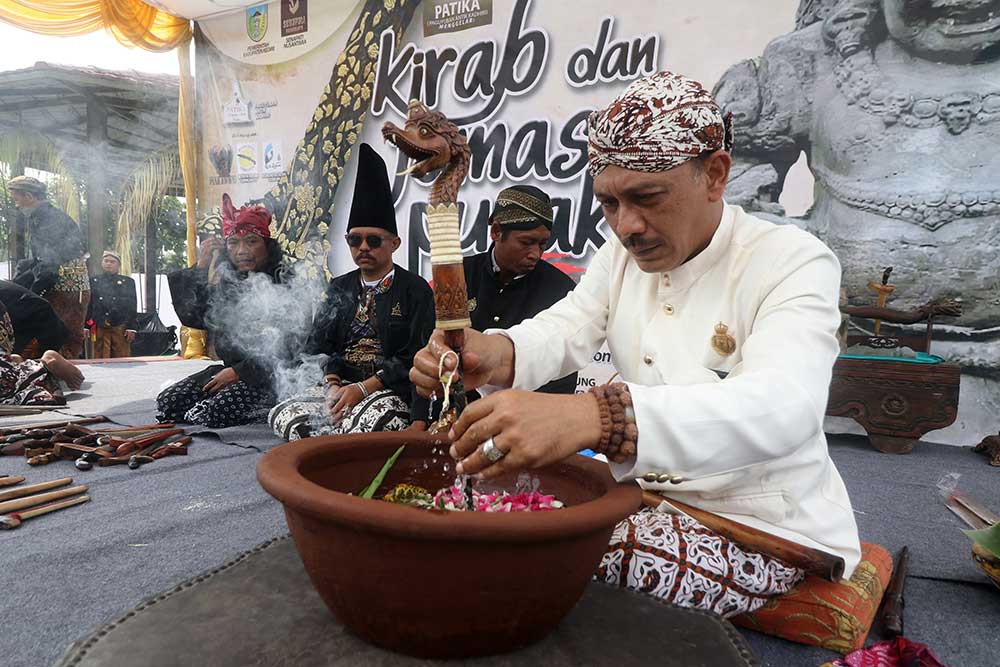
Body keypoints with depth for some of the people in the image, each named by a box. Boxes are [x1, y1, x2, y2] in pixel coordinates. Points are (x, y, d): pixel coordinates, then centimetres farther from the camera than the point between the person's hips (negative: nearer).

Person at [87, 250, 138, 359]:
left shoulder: (128, 282, 11)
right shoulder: (93, 281, 13)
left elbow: (132, 308, 5)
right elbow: (87, 305, 10)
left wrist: (131, 328, -3)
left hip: (121, 329, 0)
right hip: (99, 328, 1)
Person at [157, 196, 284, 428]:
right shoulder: (226, 279, 11)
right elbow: (191, 318, 5)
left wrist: (238, 372, -14)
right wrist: (200, 268, -1)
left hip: (269, 376, -7)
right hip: (230, 367, 8)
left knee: (205, 415, -22)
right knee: (166, 403, -4)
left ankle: (273, 411, -1)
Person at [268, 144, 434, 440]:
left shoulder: (415, 290, -2)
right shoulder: (340, 287, 15)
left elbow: (414, 357, -9)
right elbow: (321, 344, 10)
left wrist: (362, 388, -17)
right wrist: (333, 385, -11)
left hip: (391, 391, -5)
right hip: (340, 385, 5)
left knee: (372, 417, -37)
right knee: (282, 413, -16)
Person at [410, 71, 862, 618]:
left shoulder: (794, 263, -17)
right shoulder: (623, 254, 4)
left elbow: (777, 408, -36)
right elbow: (562, 331, -9)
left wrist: (588, 418, -52)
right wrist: (493, 354, -34)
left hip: (770, 529, -5)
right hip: (652, 494, 6)